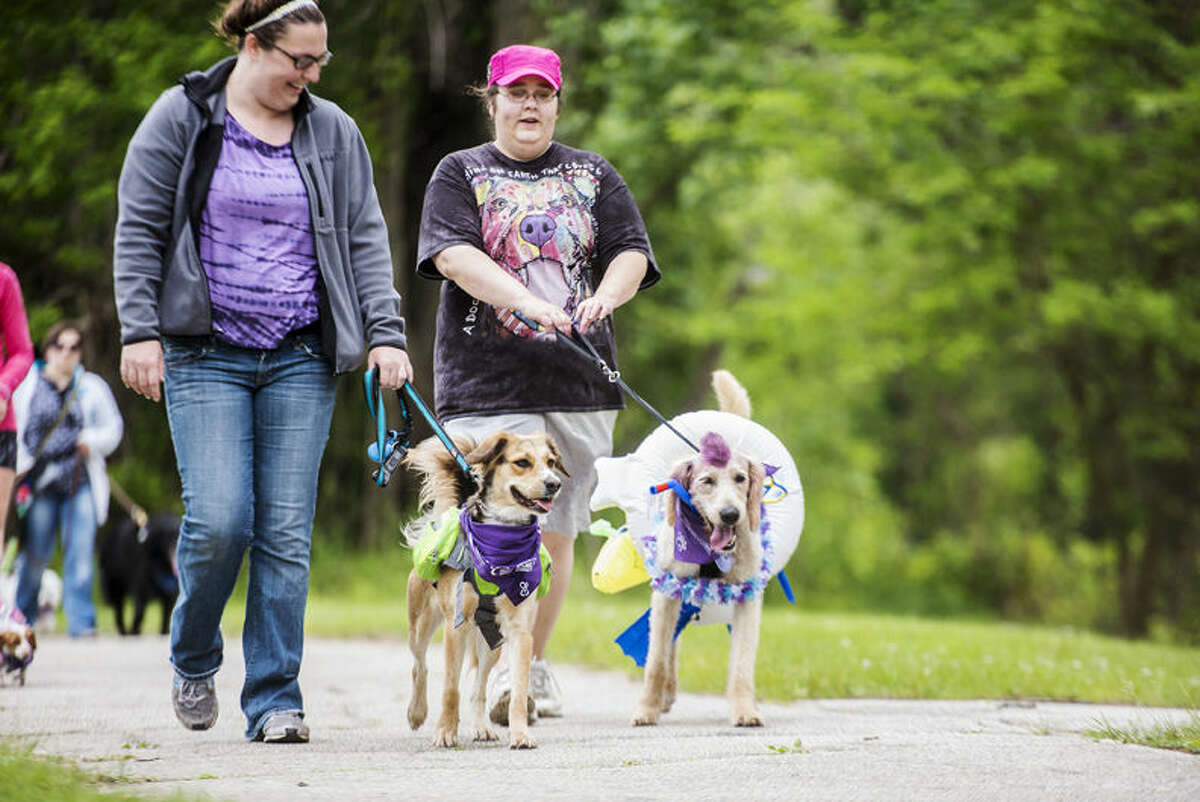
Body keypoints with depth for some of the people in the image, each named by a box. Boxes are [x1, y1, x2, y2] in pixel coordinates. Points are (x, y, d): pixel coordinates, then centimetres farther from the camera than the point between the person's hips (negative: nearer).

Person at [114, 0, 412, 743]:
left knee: (287, 531, -2)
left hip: (302, 360, 3)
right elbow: (139, 229, 2)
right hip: (206, 353, -2)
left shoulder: (333, 131, 9)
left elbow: (366, 237, 10)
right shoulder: (182, 118, 2)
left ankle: (275, 699, 5)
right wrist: (140, 330, -6)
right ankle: (194, 661, 14)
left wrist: (386, 334, 0)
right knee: (219, 519, -13)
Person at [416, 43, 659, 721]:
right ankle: (500, 669, -10)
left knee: (557, 531, 5)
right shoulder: (461, 174, 8)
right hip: (487, 380, -3)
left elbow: (631, 252, 7)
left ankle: (536, 665, 17)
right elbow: (452, 255, -8)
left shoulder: (593, 176, 17)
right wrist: (524, 301, -24)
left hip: (579, 384, 3)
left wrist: (604, 296, -16)